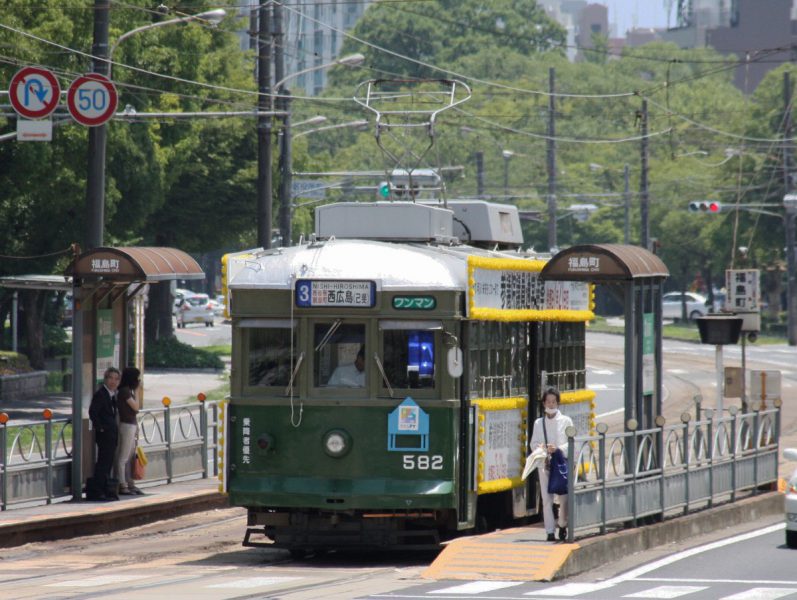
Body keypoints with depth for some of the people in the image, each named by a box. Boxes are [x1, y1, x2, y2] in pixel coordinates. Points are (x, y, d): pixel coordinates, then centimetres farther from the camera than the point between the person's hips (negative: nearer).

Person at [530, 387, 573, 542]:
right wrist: (540, 448, -11)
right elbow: (533, 444, 12)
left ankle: (563, 525, 19)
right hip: (544, 464, 2)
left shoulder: (566, 421, 5)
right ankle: (550, 531, 0)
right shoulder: (539, 423, 12)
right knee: (547, 498, -3)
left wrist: (558, 448, -16)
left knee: (564, 497, -4)